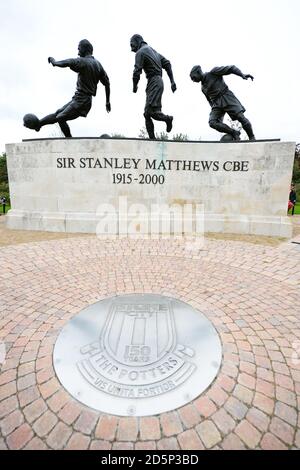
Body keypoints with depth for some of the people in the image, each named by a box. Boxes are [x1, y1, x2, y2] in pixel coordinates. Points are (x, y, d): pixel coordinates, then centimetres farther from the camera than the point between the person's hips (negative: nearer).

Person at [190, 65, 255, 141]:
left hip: (227, 97, -5)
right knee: (212, 122, -20)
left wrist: (242, 74, -17)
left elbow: (231, 68, -2)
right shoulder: (203, 88, 19)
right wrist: (214, 111, 23)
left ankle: (252, 138, -3)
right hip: (216, 103, 5)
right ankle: (234, 133, -10)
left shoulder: (214, 72, 2)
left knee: (241, 117, -17)